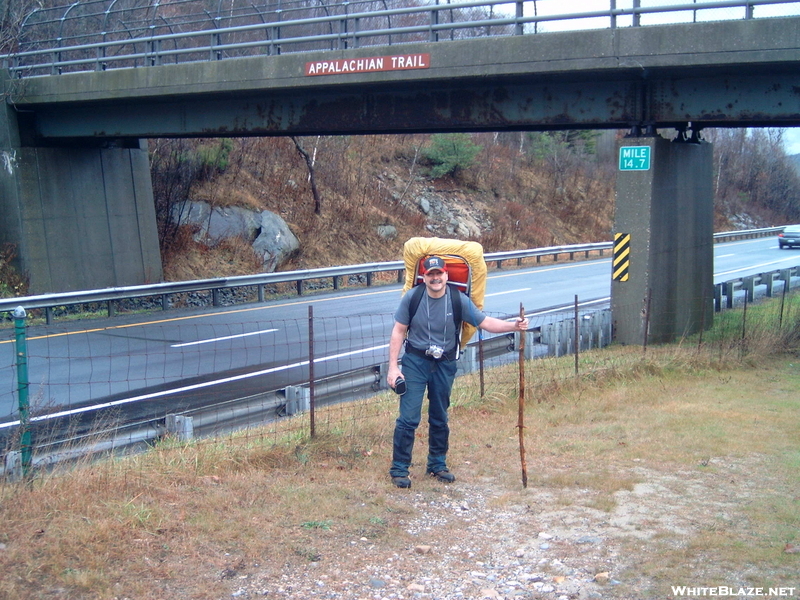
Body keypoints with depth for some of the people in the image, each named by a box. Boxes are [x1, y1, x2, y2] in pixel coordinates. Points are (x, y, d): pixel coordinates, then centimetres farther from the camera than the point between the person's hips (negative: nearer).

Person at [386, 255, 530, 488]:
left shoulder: (458, 300, -9)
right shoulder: (412, 298, -12)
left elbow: (485, 322, -7)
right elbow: (398, 332, -5)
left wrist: (513, 325, -24)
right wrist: (393, 367, -9)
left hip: (445, 364, 2)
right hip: (415, 361, -2)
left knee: (439, 418, 14)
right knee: (409, 417, -7)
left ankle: (437, 465, 30)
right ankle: (399, 469, 4)